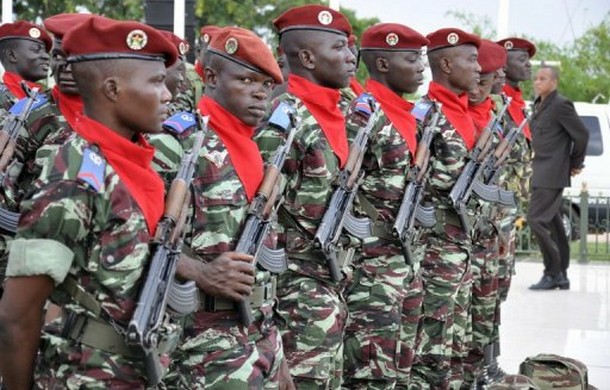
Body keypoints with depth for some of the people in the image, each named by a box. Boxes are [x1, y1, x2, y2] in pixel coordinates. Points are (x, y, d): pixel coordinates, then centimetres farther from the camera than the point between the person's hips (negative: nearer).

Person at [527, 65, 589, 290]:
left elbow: (582, 134, -12)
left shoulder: (561, 105, -13)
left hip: (552, 175, -9)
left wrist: (576, 164, -1)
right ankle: (561, 276, 18)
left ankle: (553, 274, -7)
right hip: (541, 174, 9)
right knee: (552, 223, 12)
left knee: (537, 219, -14)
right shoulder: (539, 104, 14)